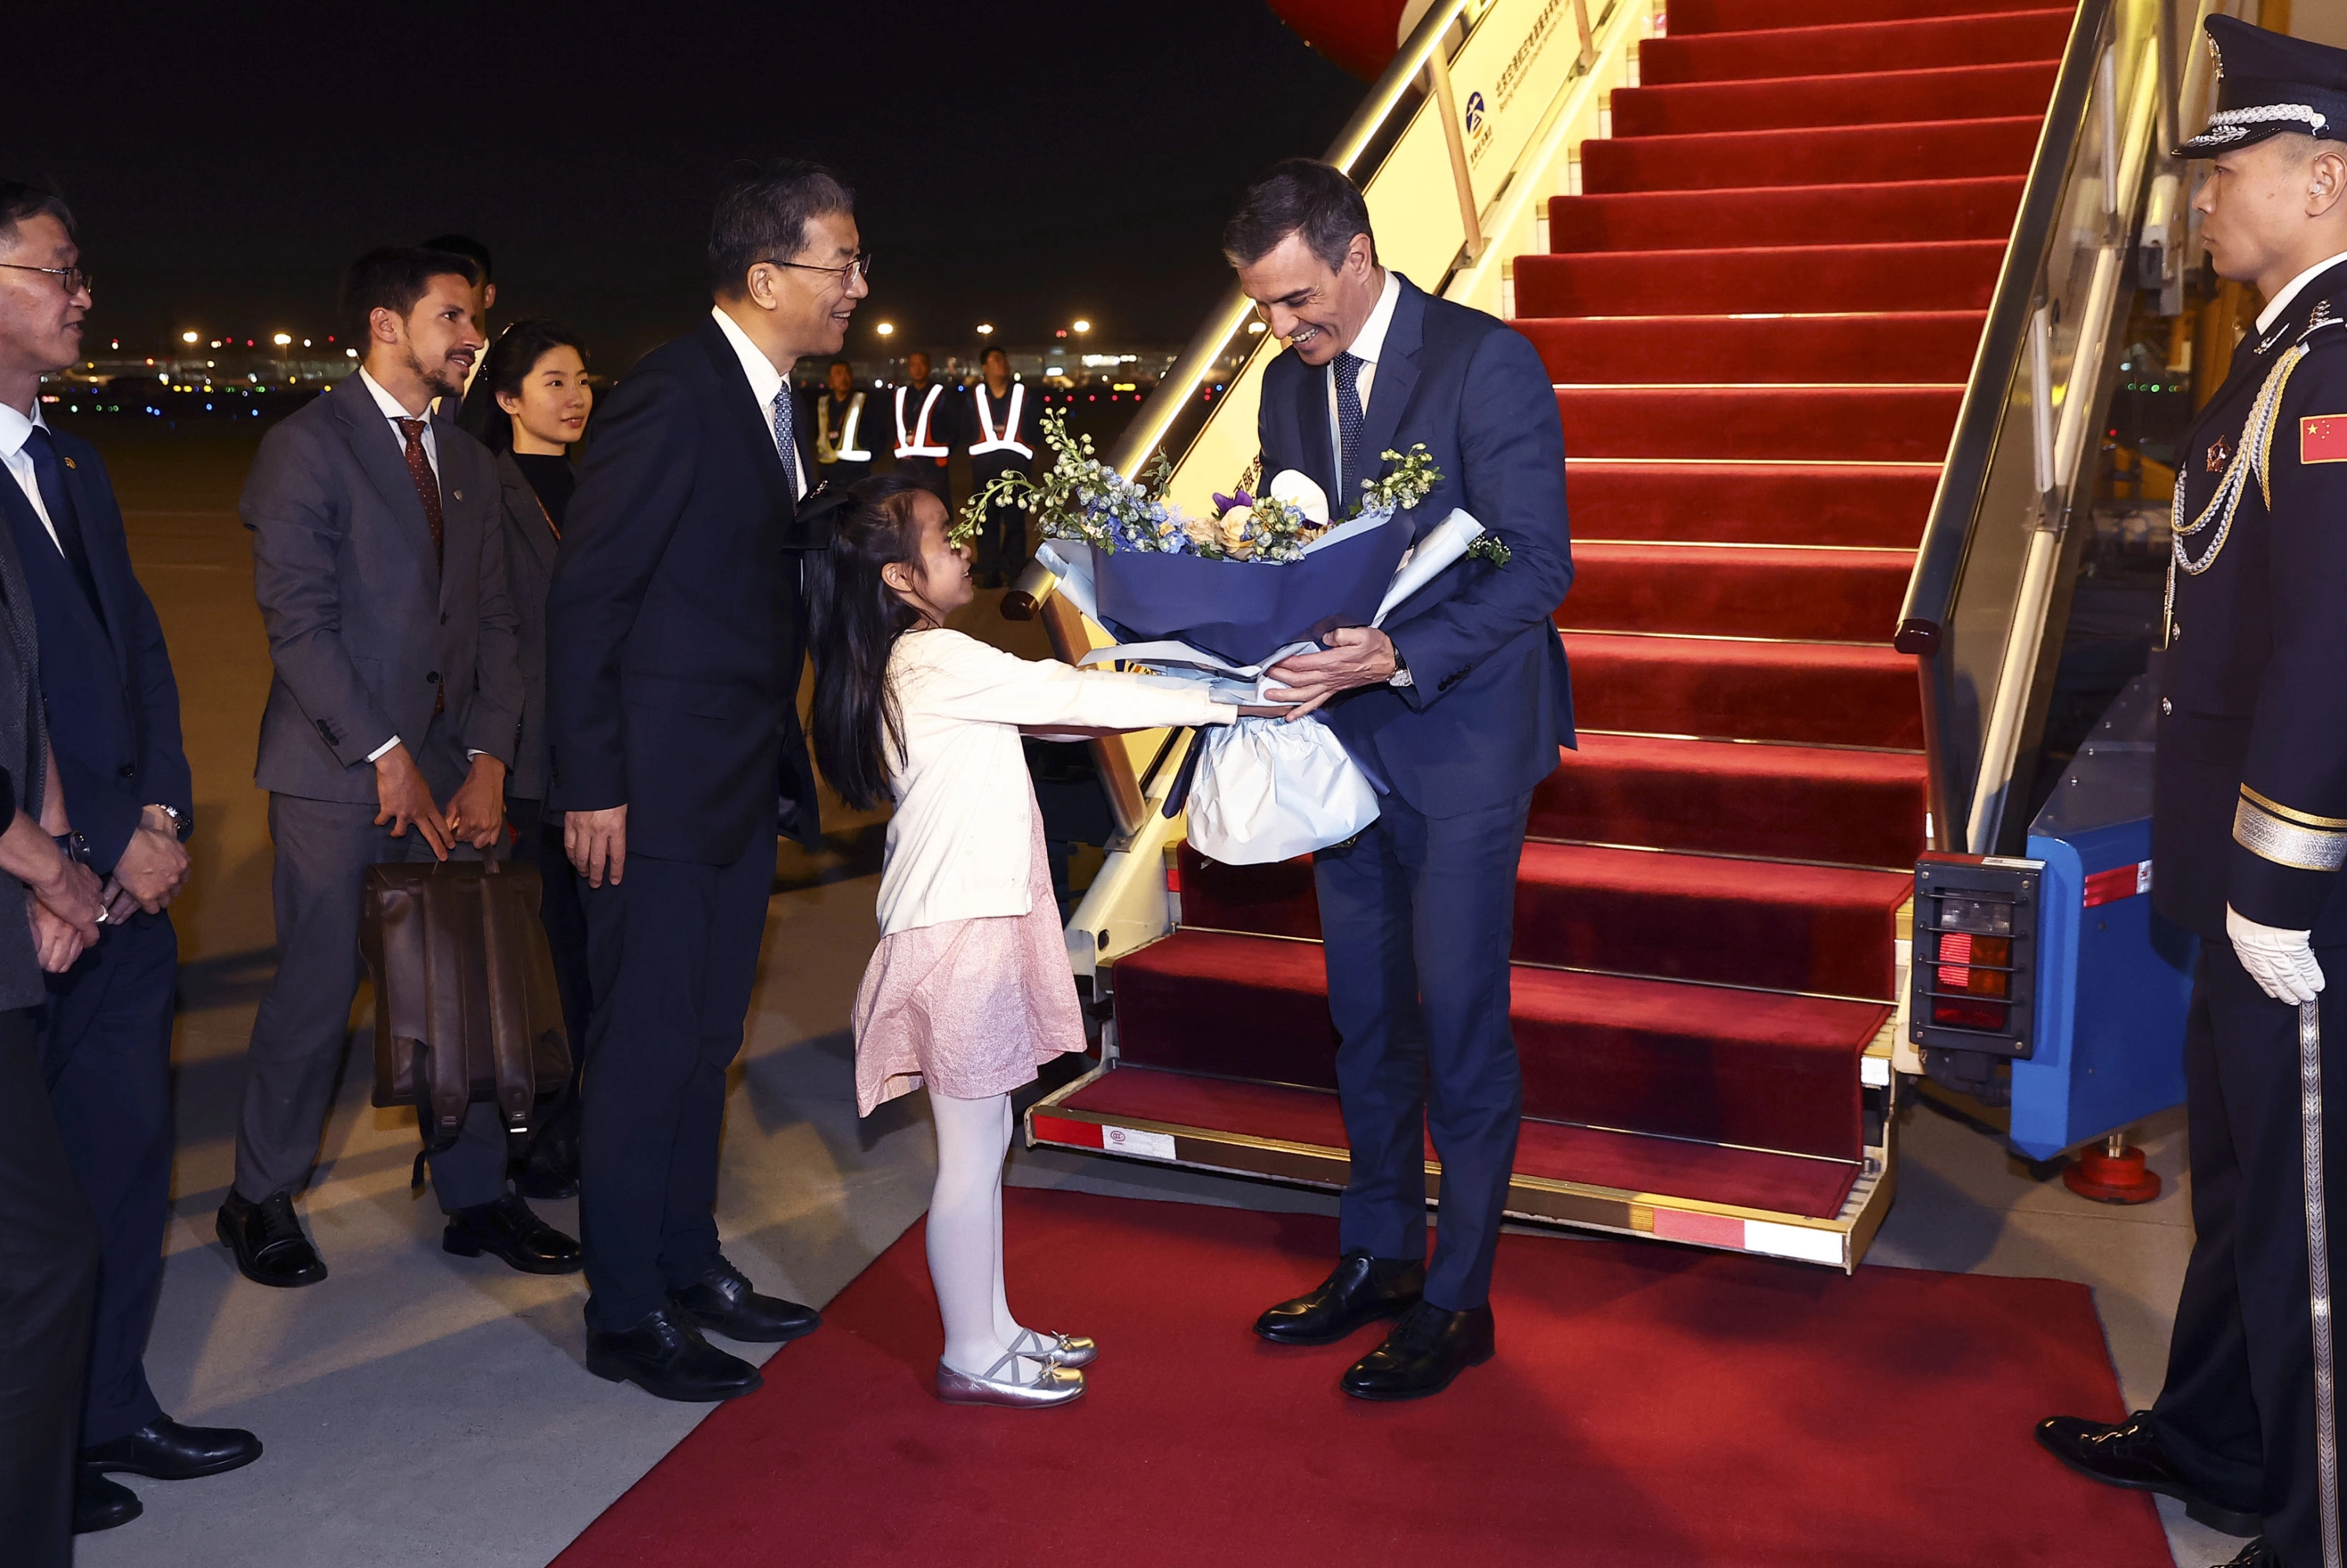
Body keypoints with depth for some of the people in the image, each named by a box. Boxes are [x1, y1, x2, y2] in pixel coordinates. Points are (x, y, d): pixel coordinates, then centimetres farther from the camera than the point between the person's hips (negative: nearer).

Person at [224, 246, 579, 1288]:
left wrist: (488, 759, 0)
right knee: (318, 991, 1)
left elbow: (493, 622, 12)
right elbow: (298, 621, -12)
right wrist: (385, 756, -15)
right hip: (337, 771, -5)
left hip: (448, 767, 6)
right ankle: (261, 1201, 21)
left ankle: (475, 1196, 21)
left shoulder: (470, 463, 14)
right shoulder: (309, 445, -5)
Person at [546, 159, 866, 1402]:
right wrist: (592, 785, -17)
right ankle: (625, 1315, 14)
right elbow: (585, 598, -16)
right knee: (648, 1044, 1)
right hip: (661, 786, -9)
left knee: (707, 1034, 17)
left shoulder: (776, 401, 12)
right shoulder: (672, 396, -16)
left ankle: (689, 1266, 30)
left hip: (747, 783, 9)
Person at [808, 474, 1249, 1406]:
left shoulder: (914, 666, 15)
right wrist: (1227, 699, -10)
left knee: (982, 1137, 17)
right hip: (958, 931, -10)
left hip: (971, 920, 10)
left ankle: (992, 1328, 28)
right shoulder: (937, 661, -15)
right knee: (973, 1151, 1)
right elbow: (1073, 699, -16)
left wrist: (1182, 696, 8)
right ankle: (972, 1358, 13)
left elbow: (1051, 704, 16)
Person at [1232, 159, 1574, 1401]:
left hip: (1459, 739, -6)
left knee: (1458, 1020, 0)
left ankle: (1457, 1301, 14)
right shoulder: (1289, 384, 8)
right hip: (1345, 733, 7)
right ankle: (1380, 1254, 30)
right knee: (1364, 1016, 14)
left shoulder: (1488, 365, -13)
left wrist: (1399, 658, -29)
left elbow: (1537, 567, -18)